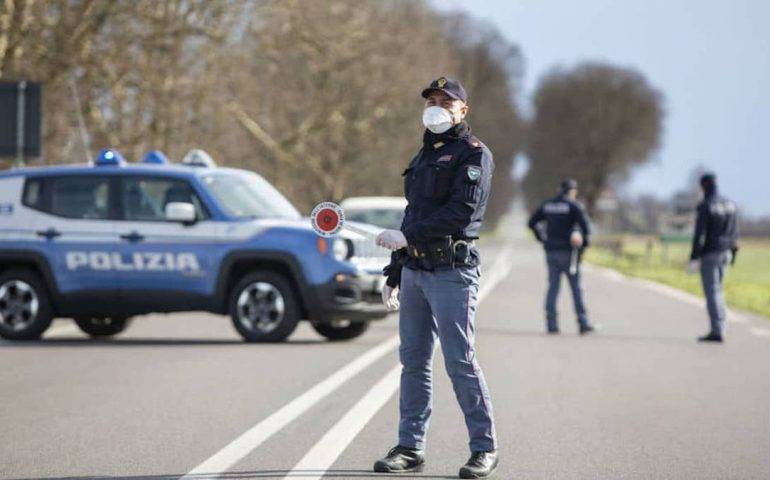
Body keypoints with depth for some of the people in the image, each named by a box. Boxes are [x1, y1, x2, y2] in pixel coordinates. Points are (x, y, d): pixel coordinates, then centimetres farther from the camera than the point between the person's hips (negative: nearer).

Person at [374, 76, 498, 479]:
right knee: (413, 361, 7)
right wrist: (393, 273, 21)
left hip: (452, 271, -8)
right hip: (414, 270, 8)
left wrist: (406, 236, -18)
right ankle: (410, 448, 10)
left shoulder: (473, 154, -3)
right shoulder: (423, 158, 22)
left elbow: (462, 211, -16)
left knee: (460, 361, -9)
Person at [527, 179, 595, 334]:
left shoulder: (547, 205, 10)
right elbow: (585, 224, -16)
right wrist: (585, 244, -4)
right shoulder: (574, 205, -6)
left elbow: (532, 223, 14)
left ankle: (551, 323, 0)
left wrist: (542, 239, 16)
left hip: (551, 251, 4)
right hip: (568, 251, -4)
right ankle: (583, 323, 0)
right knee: (576, 288, 1)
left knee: (553, 287, 6)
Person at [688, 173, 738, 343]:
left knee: (712, 292, -5)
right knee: (716, 290, 18)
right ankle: (719, 327, 18)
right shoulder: (729, 204, 7)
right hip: (725, 253, 7)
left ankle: (717, 331, -9)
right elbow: (734, 231, 12)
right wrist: (732, 252, 21)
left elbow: (699, 234, -17)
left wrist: (694, 258, -14)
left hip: (709, 254, -7)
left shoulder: (704, 206, -14)